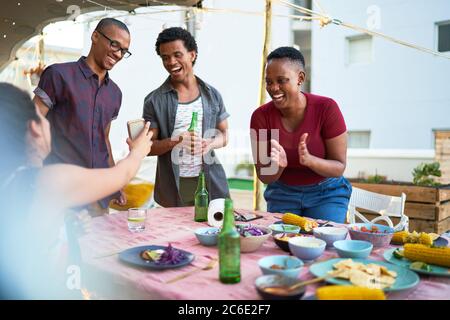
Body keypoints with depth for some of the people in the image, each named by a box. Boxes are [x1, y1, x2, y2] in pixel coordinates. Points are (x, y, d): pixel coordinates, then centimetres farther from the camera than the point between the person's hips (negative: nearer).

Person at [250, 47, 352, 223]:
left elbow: (339, 167, -15)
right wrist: (277, 166, -32)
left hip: (326, 193, -1)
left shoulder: (326, 108, -19)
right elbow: (264, 177, -10)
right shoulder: (261, 116, -14)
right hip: (282, 195, 2)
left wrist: (309, 160, -34)